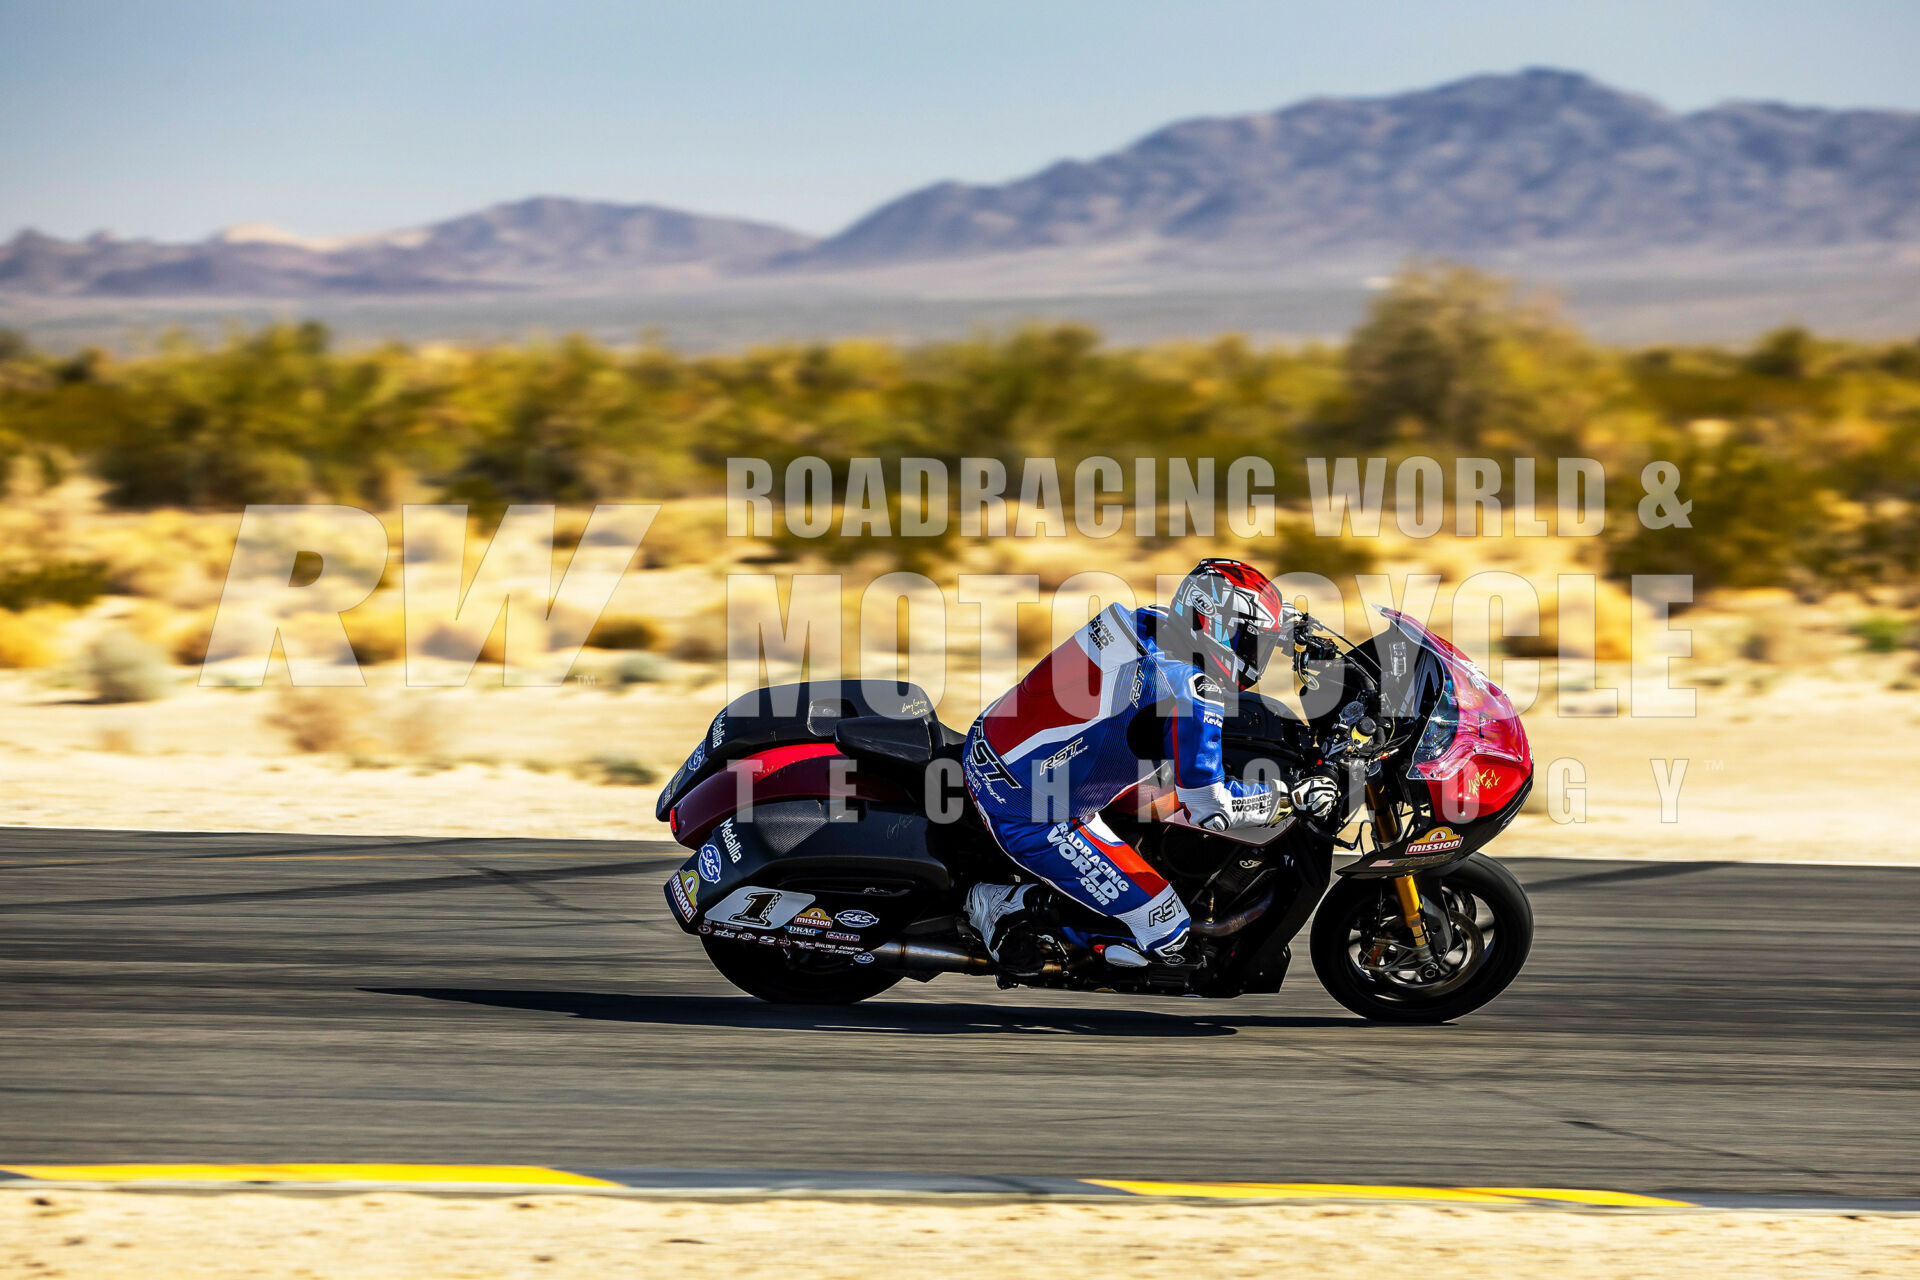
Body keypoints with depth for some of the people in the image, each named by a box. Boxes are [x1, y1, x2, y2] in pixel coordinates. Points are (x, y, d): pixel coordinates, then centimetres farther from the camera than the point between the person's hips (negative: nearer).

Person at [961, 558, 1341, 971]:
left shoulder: (1148, 623, 1)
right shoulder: (1189, 692, -24)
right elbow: (1207, 807, -21)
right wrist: (1291, 797, -8)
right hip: (1027, 817, -9)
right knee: (1168, 935, -6)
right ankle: (1010, 906, 0)